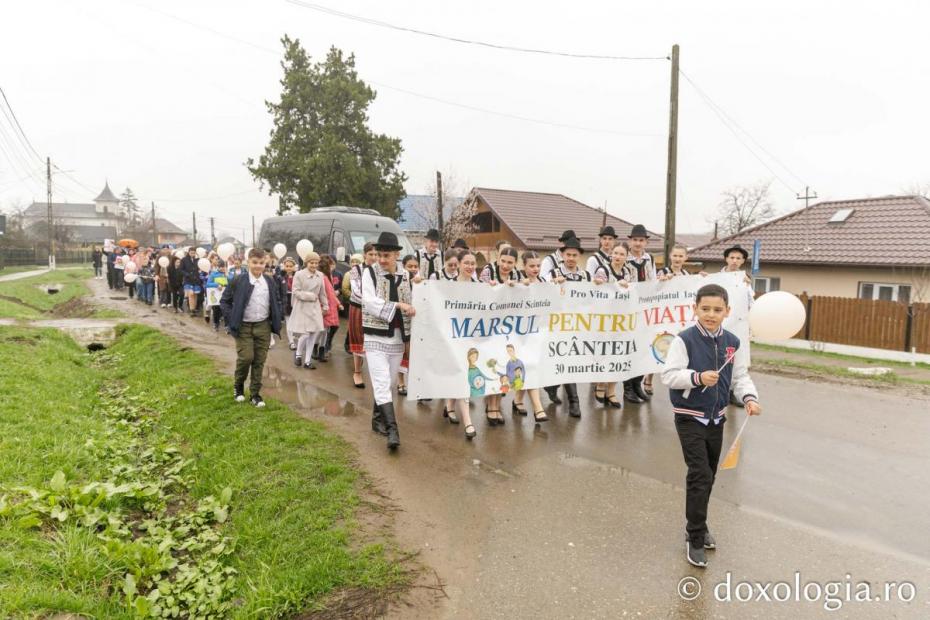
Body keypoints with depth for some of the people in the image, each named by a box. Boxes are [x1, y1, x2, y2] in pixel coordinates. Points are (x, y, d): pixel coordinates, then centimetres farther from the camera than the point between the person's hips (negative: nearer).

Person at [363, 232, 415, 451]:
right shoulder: (370, 272, -5)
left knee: (389, 383, 12)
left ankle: (378, 420, 29)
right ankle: (392, 429, -12)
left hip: (397, 337, 4)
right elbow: (370, 302, -16)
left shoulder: (404, 275, 6)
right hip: (376, 337, -4)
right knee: (382, 383, -11)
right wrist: (398, 306, -21)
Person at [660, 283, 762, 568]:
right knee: (700, 475, -10)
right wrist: (698, 377, -35)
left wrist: (749, 397, -10)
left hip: (716, 418, 6)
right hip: (690, 418, -6)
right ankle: (695, 539, 4)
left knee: (709, 476, 18)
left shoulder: (732, 342, 0)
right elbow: (669, 375, -21)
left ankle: (698, 526, 37)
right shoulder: (684, 339, -16)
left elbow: (740, 375, 7)